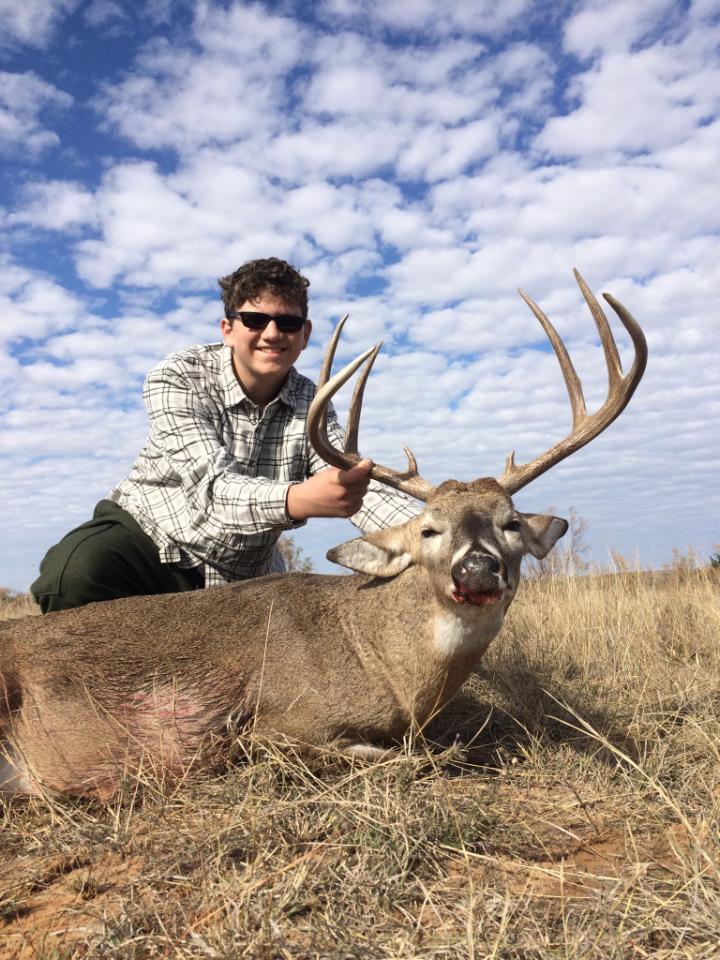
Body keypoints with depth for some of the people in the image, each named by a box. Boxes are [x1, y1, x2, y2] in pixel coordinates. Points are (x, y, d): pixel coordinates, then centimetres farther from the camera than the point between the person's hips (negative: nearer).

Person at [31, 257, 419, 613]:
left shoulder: (311, 404, -5)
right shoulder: (176, 379, -17)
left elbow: (357, 483, -19)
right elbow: (212, 485, -31)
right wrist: (296, 500, -53)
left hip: (242, 579, 4)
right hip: (147, 535, -3)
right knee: (75, 573, -32)